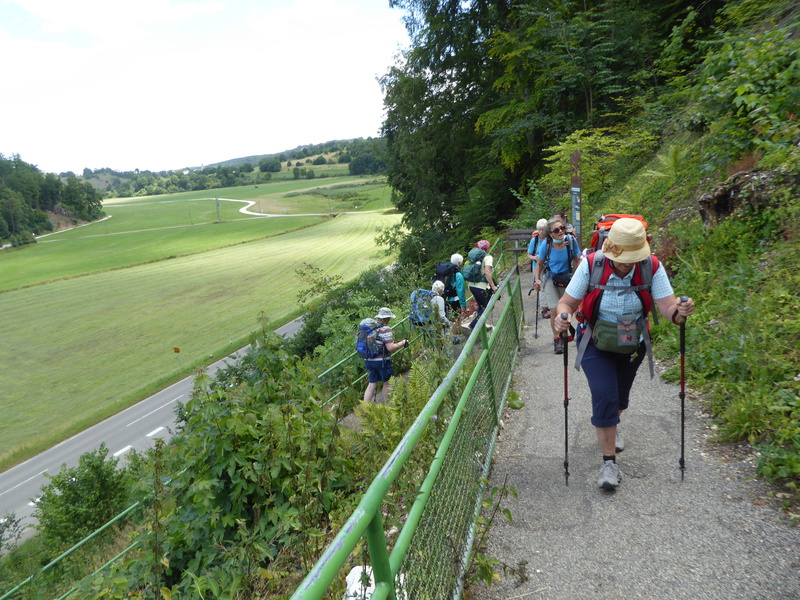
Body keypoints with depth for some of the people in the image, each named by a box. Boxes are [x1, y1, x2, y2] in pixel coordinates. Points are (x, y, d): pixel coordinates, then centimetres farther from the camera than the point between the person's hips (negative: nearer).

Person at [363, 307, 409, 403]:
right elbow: (390, 347, -20)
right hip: (381, 361, -6)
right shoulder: (385, 329, -15)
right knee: (386, 383, 12)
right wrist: (402, 343, -6)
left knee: (372, 384, 12)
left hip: (368, 360, 6)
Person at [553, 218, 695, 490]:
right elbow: (567, 302, -23)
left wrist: (679, 311, -47)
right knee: (604, 396, -17)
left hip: (632, 345, 3)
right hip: (595, 344, -3)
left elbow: (667, 307, -24)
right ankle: (609, 461, 0)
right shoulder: (591, 265, -25)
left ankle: (610, 428, 56)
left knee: (620, 397, 21)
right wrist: (562, 316, -45)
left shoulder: (652, 267, -21)